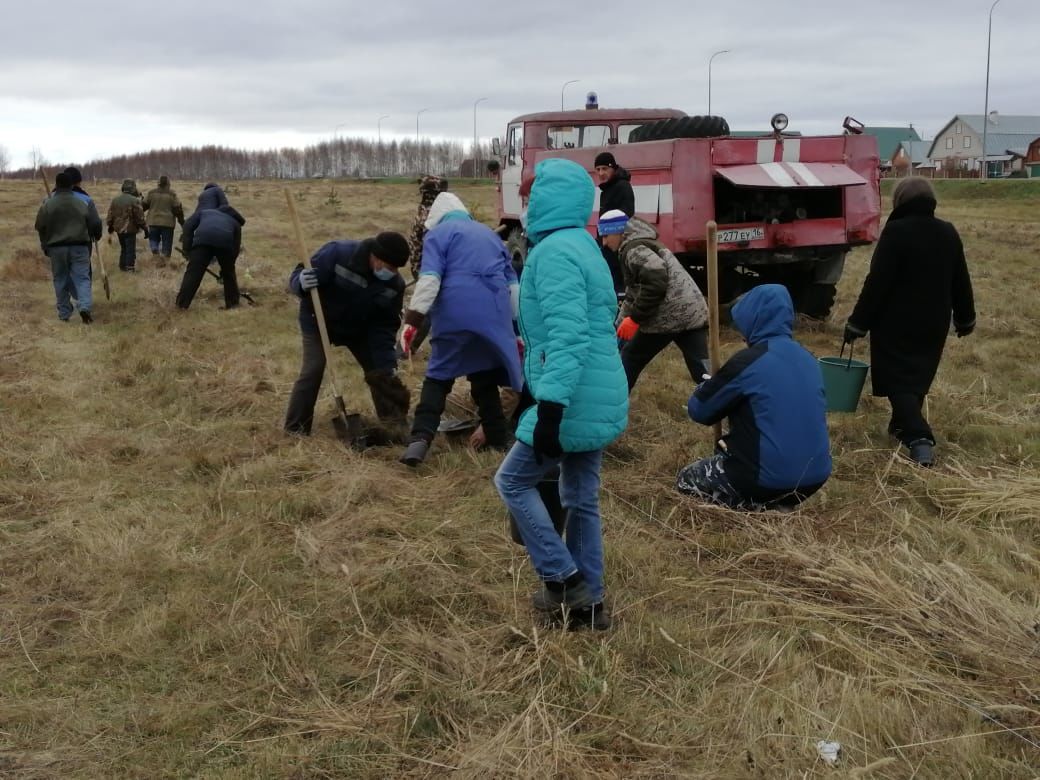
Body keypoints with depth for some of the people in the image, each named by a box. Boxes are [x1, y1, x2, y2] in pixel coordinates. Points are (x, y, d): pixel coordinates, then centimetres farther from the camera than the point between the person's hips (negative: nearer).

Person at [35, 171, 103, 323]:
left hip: (56, 247, 0)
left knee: (61, 280, 10)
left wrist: (45, 245, 17)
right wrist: (95, 236, 23)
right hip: (79, 246, 0)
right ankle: (85, 306, -21)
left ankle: (64, 313, 14)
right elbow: (95, 224, 3)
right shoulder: (84, 202, -1)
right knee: (82, 278, 1)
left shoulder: (48, 204, -3)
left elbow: (40, 227, 1)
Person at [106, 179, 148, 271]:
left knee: (123, 248, 19)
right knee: (131, 249, 2)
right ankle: (130, 267, 2)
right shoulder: (134, 200, -15)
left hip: (119, 229, 6)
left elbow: (110, 215, 12)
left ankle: (122, 266, 23)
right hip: (130, 229, -6)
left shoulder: (115, 200, 5)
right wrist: (145, 227, -3)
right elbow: (139, 217, -13)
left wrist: (110, 227, 24)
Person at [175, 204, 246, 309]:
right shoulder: (235, 222, 40)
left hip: (203, 238, -1)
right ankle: (232, 303, 28)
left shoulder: (204, 212, 40)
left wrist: (187, 249, 21)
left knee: (193, 273, 2)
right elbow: (236, 247, 36)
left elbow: (188, 226, 22)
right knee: (229, 273, 22)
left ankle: (181, 304, 1)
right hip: (225, 241, 1)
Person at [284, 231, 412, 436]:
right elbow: (298, 276, -26)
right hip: (318, 322, -4)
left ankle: (394, 421, 20)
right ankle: (295, 428, -3)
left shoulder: (394, 284, -19)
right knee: (312, 370, -15)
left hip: (358, 328, 4)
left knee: (379, 370, 3)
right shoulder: (337, 254, -33)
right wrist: (302, 283, -51)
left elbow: (385, 326, -12)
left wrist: (387, 364, -19)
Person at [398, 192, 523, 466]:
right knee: (485, 379, 18)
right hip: (494, 317, 4)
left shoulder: (438, 233, 9)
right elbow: (513, 283, 28)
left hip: (455, 316, -4)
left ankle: (421, 438, -13)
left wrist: (412, 321, -10)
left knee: (438, 377, 3)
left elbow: (429, 279, -8)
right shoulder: (489, 234, 27)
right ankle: (497, 439, 20)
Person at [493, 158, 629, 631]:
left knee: (513, 482, 7)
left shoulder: (554, 251, -16)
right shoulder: (582, 246, 16)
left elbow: (566, 336, -27)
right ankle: (587, 602, 25)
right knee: (581, 499, 17)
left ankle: (565, 581, 9)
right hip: (601, 400, 9)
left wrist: (549, 408, -30)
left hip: (572, 402, -9)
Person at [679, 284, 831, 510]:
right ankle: (780, 503, 11)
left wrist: (712, 387, 17)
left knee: (687, 479, 17)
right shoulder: (806, 358, 7)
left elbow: (698, 410, -3)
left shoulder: (749, 361, -14)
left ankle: (763, 507, -1)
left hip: (772, 479, -7)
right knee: (722, 456, 31)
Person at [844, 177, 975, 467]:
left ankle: (919, 439, -19)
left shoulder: (896, 231, -17)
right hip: (934, 323, 6)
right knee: (918, 378, 22)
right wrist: (965, 319, 24)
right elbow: (961, 281, 11)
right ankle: (903, 425, 35)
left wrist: (858, 323, -13)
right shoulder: (948, 233, 4)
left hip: (896, 323, -6)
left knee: (898, 380, -3)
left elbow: (877, 283, -18)